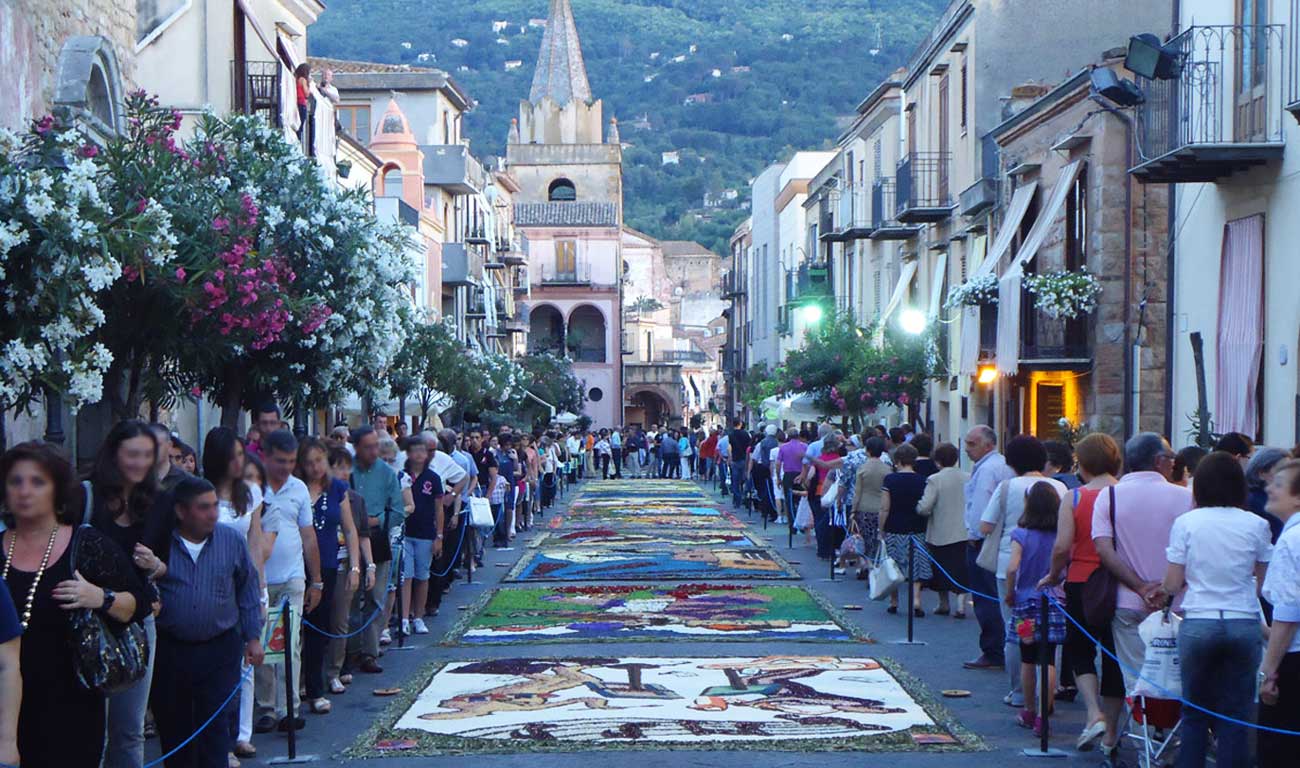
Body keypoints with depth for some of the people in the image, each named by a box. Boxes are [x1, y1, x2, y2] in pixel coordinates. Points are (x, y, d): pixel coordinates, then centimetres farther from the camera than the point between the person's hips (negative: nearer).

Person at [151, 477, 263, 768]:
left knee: (215, 726, -2)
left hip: (220, 649, 0)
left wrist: (253, 637, 9)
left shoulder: (232, 540, 1)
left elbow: (248, 591, 10)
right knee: (172, 727, 11)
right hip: (169, 650, 0)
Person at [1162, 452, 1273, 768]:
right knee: (1236, 713, 6)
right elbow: (1265, 580, 7)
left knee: (1195, 710, 11)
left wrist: (1162, 589, 18)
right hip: (1244, 623, 0)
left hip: (1198, 623, 0)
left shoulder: (1186, 523, -3)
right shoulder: (1256, 525, 0)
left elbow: (1173, 583, -3)